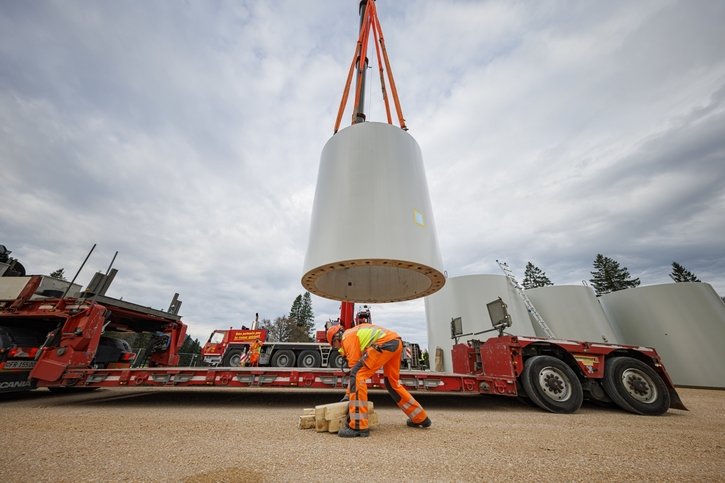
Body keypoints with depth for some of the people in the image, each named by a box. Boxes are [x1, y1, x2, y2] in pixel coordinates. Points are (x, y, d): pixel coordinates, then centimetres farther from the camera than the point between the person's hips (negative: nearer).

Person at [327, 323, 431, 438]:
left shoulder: (347, 337, 5)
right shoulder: (354, 333, 30)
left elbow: (354, 365, 3)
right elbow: (359, 363, 32)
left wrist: (349, 393, 12)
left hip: (385, 343, -10)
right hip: (396, 341, 10)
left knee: (357, 375, -7)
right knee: (392, 383, 24)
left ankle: (358, 426, -9)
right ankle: (421, 418, 37)